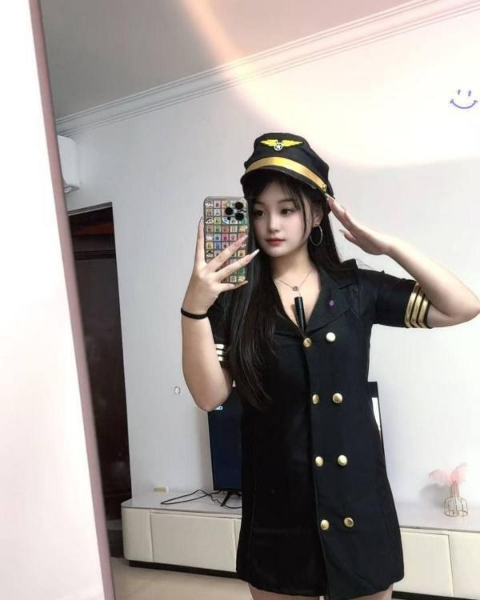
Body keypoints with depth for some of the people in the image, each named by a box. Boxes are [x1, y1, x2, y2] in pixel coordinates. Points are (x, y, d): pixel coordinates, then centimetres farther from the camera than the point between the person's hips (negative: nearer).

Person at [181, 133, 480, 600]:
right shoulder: (234, 300, -4)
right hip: (277, 513, -1)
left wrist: (388, 245, -13)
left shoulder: (355, 289, -1)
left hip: (359, 503, 1)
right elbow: (209, 396, -12)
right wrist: (194, 307, -25)